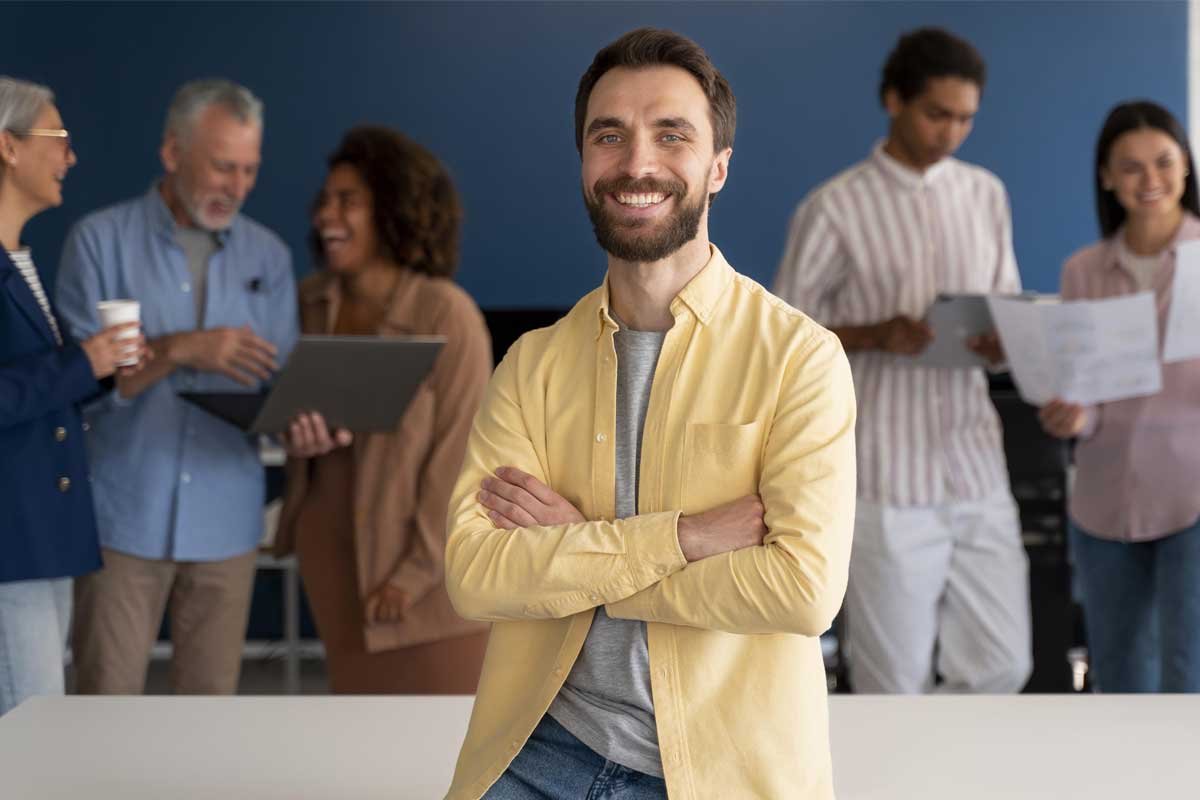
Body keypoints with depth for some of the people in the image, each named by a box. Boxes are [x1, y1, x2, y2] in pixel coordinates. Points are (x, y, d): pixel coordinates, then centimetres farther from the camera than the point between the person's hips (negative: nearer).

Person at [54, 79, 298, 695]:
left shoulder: (268, 257, 8)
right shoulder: (100, 241, -2)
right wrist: (180, 350, -21)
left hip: (225, 521, 3)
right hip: (124, 516, -3)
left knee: (211, 698, 7)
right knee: (107, 698, -1)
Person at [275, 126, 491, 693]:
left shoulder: (446, 314, -17)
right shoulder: (313, 302, 1)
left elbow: (459, 449, -16)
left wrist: (419, 569, -16)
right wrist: (302, 432, -9)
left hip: (432, 554, -5)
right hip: (333, 540, 6)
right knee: (361, 696, 12)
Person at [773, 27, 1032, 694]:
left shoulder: (986, 195, 10)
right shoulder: (835, 208, -5)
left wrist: (1003, 340, -7)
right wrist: (877, 336, -19)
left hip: (977, 467, 5)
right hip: (889, 479, -5)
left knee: (1002, 665, 7)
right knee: (896, 680, 1)